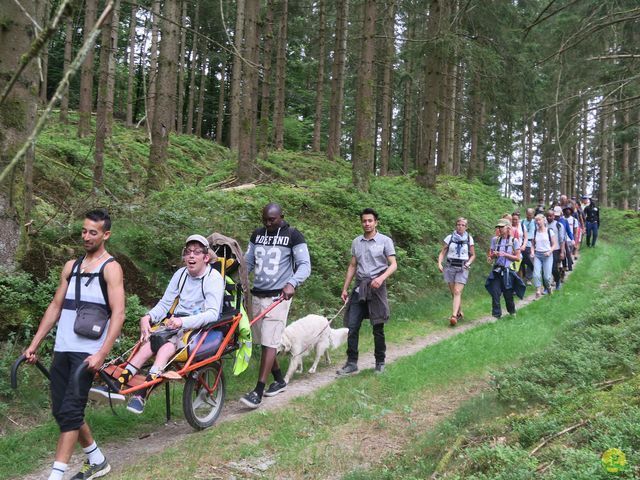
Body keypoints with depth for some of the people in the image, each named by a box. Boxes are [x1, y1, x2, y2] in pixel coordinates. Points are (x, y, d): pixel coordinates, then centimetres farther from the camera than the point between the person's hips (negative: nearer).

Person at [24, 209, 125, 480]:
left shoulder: (110, 268, -4)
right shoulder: (71, 267, 16)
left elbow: (118, 314, -12)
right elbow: (55, 307, 18)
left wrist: (102, 354, -21)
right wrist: (34, 345, 12)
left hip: (88, 352, -7)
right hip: (62, 349, 7)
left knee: (70, 411, -10)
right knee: (61, 411, 10)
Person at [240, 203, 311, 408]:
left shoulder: (293, 236, -4)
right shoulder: (257, 234, 11)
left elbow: (305, 265, -9)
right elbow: (247, 262, 17)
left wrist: (292, 283, -27)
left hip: (278, 297, -6)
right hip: (257, 295, 6)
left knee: (269, 343, -9)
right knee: (264, 341, 11)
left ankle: (258, 391, -8)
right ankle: (279, 380, 28)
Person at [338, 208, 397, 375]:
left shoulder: (385, 241, -2)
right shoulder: (356, 242, 11)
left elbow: (393, 265, -7)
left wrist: (381, 278, -25)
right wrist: (345, 288, 12)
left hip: (376, 288, -4)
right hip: (359, 287, 4)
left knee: (378, 328, 5)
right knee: (351, 326, -1)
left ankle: (380, 362, 18)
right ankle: (352, 363, 8)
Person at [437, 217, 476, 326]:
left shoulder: (469, 239, 4)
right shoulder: (449, 238, 3)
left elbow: (473, 255, 10)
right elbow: (442, 253, 3)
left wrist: (469, 263, -10)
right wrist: (439, 263, -13)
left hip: (462, 268, -2)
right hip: (450, 267, 2)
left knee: (457, 292, -15)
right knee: (453, 293, 8)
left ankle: (454, 316, -24)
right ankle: (460, 313, 26)